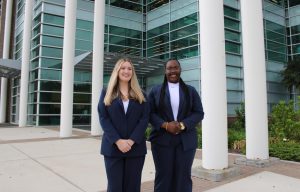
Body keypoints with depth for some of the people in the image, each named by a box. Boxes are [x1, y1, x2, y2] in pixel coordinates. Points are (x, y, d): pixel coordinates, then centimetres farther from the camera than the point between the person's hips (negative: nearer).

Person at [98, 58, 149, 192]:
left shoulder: (140, 95, 9)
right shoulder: (106, 93, 7)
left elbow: (145, 118, -1)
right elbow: (103, 118, -2)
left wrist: (131, 141, -13)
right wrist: (118, 141, -14)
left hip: (136, 147, 1)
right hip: (112, 147, 0)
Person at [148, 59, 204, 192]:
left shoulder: (190, 91, 9)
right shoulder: (155, 91, 7)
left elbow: (199, 113, 3)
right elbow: (150, 113, 1)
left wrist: (182, 125, -14)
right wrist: (165, 125, -15)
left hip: (186, 141, 1)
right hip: (162, 140, 0)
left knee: (183, 177, 7)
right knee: (163, 176, 5)